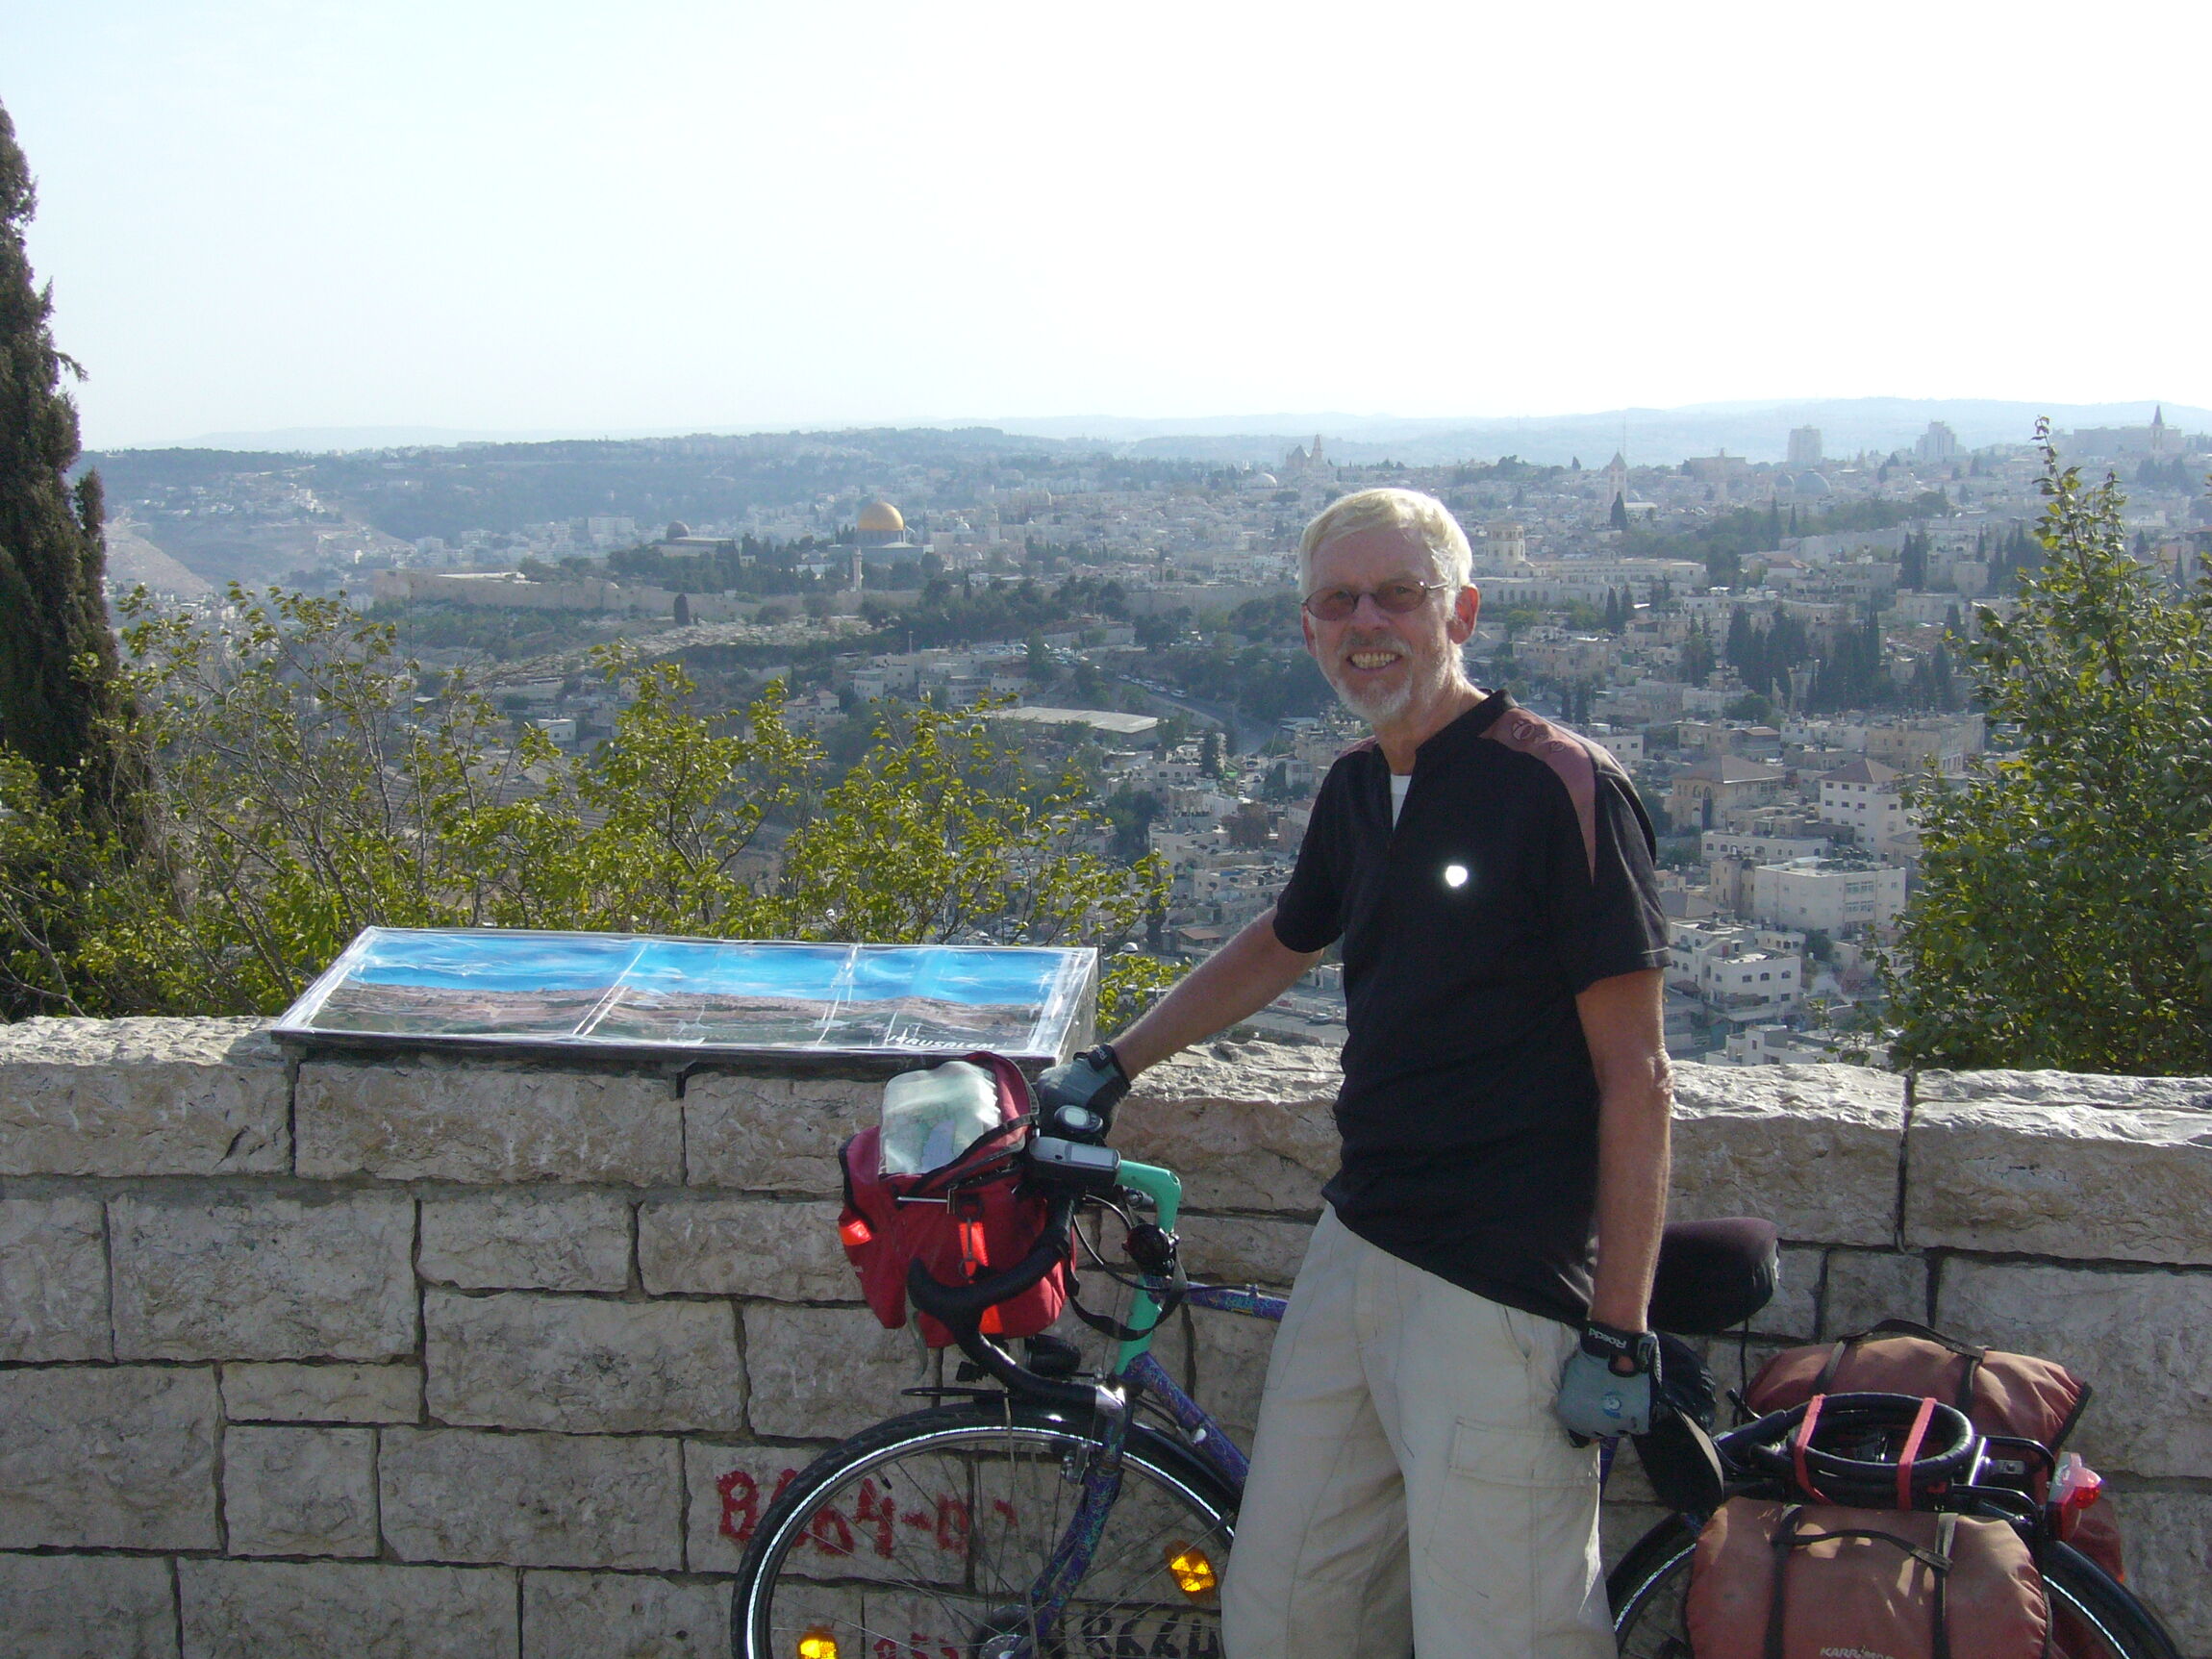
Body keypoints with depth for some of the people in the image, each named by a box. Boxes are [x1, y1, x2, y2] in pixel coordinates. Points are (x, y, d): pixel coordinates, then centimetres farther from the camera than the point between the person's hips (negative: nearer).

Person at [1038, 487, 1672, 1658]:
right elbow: (1277, 947, 30)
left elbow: (1633, 1075, -12)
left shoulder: (1561, 788, -12)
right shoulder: (1356, 790, 10)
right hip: (1358, 1247, 8)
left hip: (1503, 1291, -7)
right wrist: (1112, 1065, 31)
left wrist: (1618, 1334, -14)